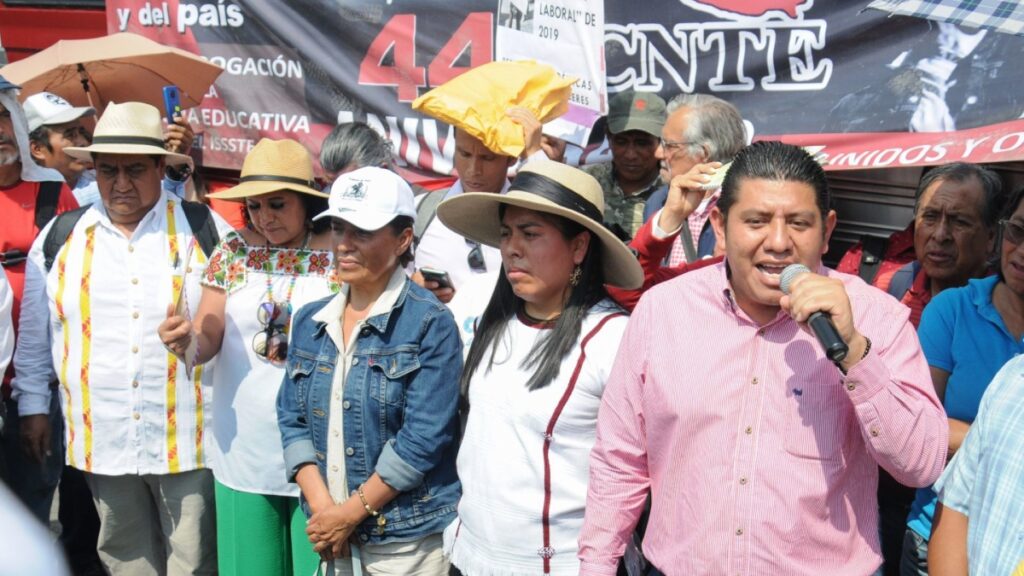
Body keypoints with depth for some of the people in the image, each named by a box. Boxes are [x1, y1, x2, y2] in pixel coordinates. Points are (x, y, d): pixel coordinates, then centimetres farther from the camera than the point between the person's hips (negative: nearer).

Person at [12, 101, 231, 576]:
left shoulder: (205, 231, -1)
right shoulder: (60, 238, 6)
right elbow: (34, 334, 14)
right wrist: (33, 406, 13)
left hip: (188, 436, -2)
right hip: (101, 438, 3)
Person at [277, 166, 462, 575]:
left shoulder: (430, 323, -11)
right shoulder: (309, 321, 6)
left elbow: (423, 436, -16)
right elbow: (292, 420, 4)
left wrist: (351, 512, -13)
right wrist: (322, 506, -9)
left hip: (407, 539, -4)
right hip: (329, 533, 5)